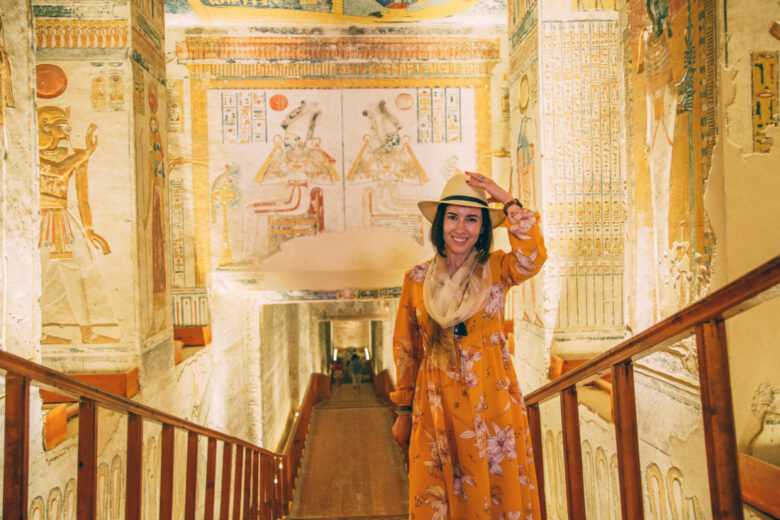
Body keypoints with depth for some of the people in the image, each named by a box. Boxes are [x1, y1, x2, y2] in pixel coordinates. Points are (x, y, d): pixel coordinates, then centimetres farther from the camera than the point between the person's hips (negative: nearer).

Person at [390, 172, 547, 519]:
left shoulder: (496, 270, 0)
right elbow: (405, 347, 9)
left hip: (491, 403, -1)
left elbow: (532, 258, -24)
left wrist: (509, 203, -20)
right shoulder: (417, 279, 3)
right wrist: (404, 410, 9)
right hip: (436, 408, 1)